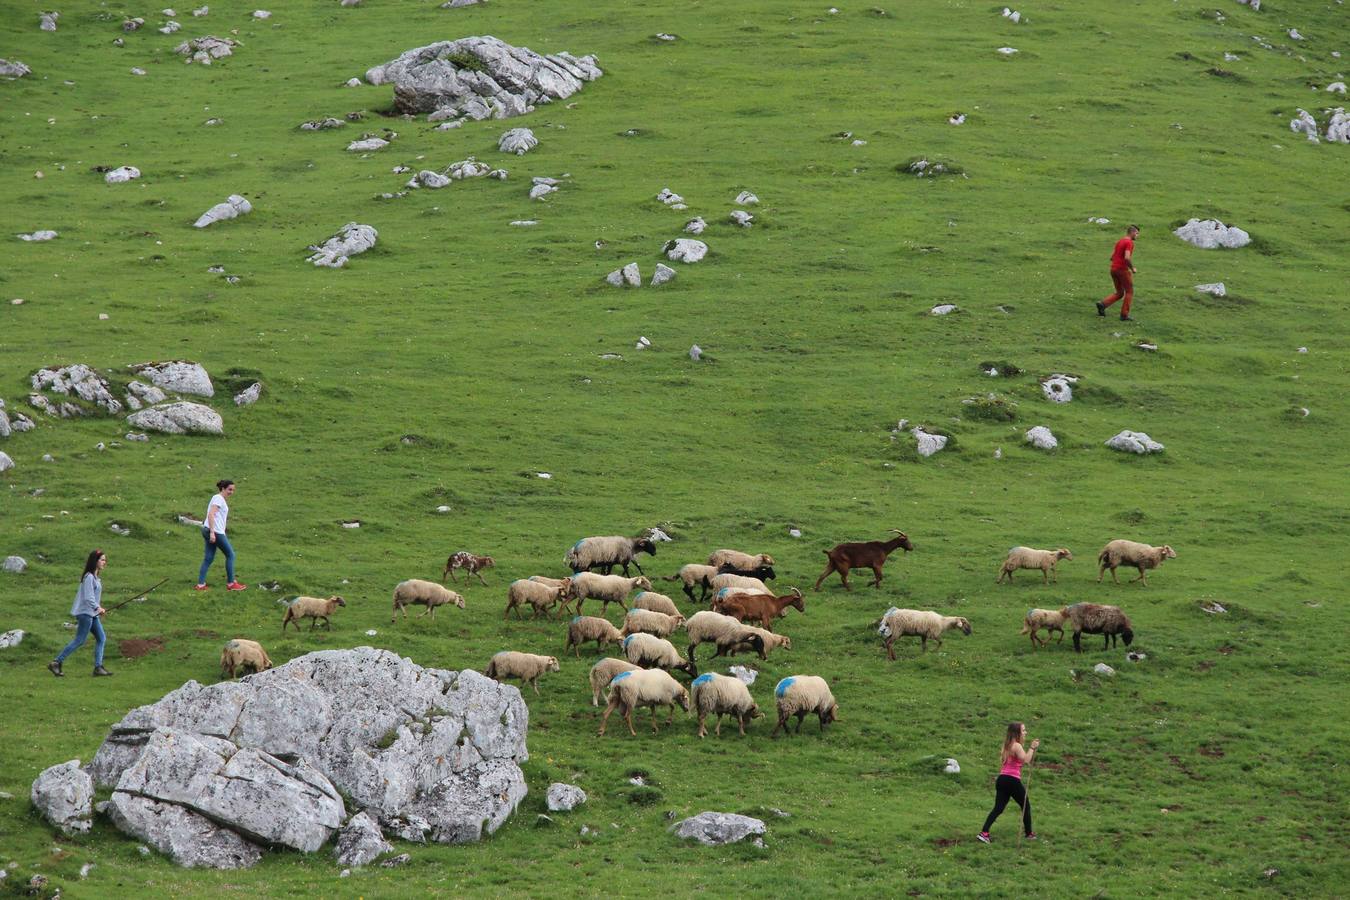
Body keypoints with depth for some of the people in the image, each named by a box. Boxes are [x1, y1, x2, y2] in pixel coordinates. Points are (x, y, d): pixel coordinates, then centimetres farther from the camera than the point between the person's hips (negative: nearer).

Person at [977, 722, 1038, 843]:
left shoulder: (1007, 745, 17)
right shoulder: (1017, 746, -10)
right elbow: (1026, 760, -24)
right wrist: (1032, 748, -13)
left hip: (1002, 779, 7)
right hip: (1013, 780, -7)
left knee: (998, 808, 3)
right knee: (1026, 806, 12)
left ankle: (984, 833, -11)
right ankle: (1029, 833, 22)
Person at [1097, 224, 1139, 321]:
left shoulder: (1119, 242, 16)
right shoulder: (1129, 243, -12)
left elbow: (1112, 257, 19)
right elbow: (1127, 258, -25)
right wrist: (1132, 268, -9)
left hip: (1113, 269, 8)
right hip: (1123, 270, -8)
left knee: (1119, 293, 14)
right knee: (1129, 292, 6)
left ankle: (1102, 304, -5)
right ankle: (1124, 315, 3)